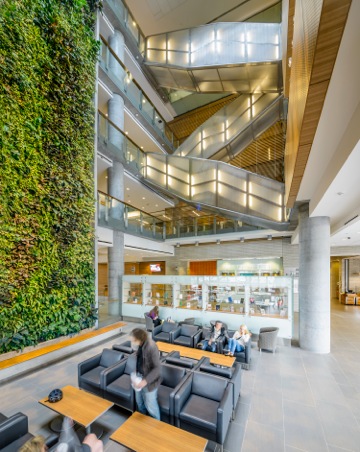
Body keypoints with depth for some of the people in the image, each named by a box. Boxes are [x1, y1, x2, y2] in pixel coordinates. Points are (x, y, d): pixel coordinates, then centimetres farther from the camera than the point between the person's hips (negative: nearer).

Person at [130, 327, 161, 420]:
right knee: (139, 401, 26)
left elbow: (157, 368, -26)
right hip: (139, 377, 7)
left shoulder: (151, 347, -33)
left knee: (150, 405, 13)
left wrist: (145, 381, -28)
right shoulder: (139, 345, -9)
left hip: (149, 381, -7)